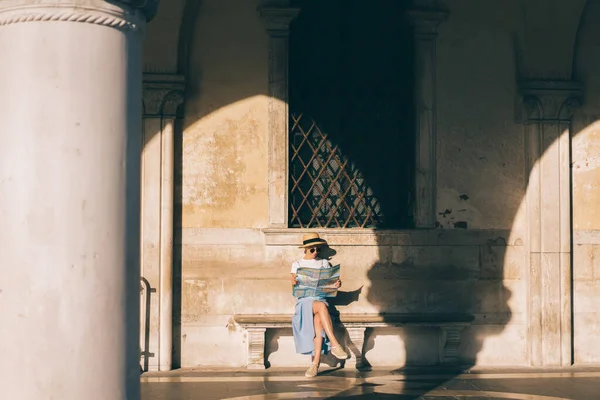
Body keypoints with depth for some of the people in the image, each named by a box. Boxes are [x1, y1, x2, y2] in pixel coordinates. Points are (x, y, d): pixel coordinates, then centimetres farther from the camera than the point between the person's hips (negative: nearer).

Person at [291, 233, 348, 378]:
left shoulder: (324, 263, 20)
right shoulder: (297, 264, 15)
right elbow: (295, 288, 7)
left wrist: (337, 284, -9)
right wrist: (293, 283, -17)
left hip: (320, 298, 1)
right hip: (304, 299, -1)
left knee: (318, 319, -34)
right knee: (322, 306, -37)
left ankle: (315, 363, -41)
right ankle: (334, 344, -43)